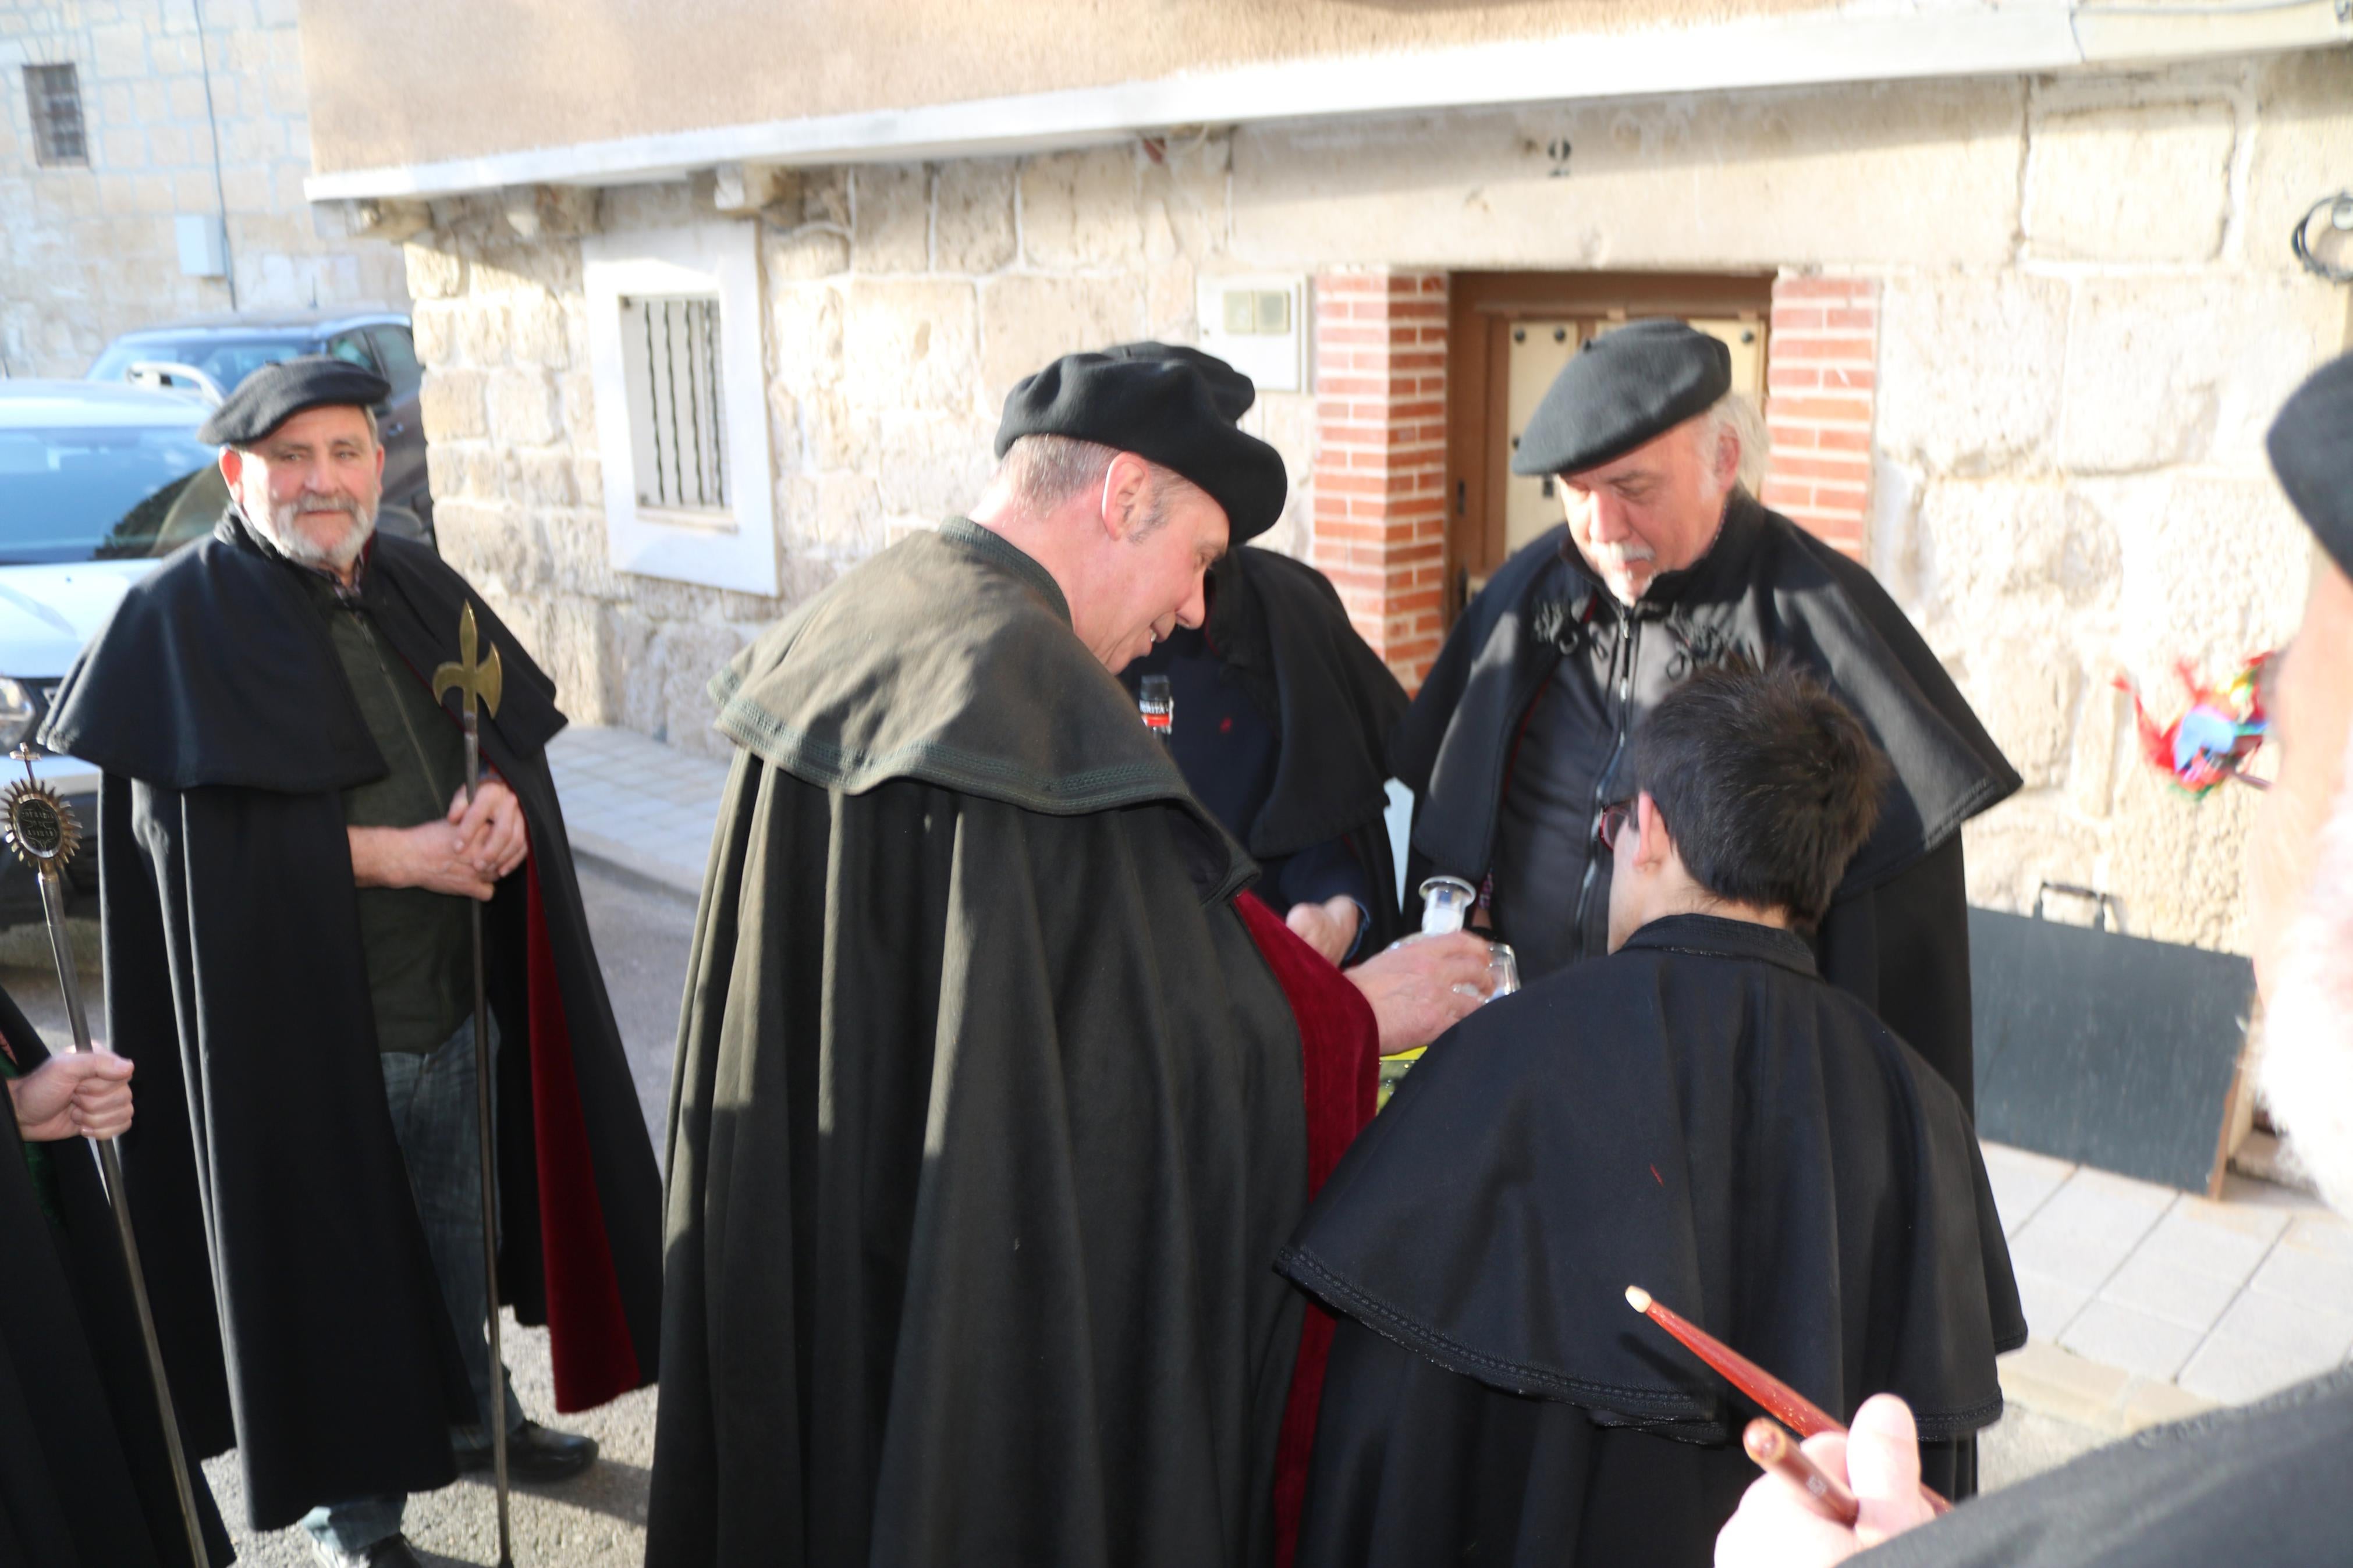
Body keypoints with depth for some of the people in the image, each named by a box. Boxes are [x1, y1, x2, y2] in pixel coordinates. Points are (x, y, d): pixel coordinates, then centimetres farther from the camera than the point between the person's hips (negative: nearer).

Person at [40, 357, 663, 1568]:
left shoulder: (423, 590, 7)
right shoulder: (182, 621, -10)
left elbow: (517, 733, 10)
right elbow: (188, 831, -17)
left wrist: (503, 802, -13)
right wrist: (394, 853, -22)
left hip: (455, 1001, 5)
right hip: (309, 1022, -5)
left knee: (460, 1228, 20)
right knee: (335, 1259, 8)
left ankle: (471, 1414, 43)